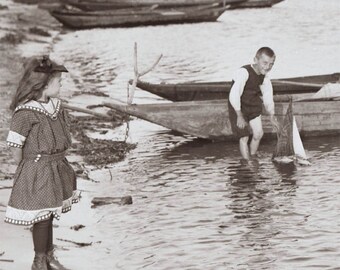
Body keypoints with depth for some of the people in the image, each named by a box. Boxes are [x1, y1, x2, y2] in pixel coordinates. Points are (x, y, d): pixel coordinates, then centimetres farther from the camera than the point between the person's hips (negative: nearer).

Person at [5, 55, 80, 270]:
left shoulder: (57, 106, 3)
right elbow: (16, 146, -16)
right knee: (42, 218, 2)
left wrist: (57, 161, 12)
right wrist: (26, 168, -3)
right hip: (37, 172, -7)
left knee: (49, 216, 19)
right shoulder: (26, 113, -22)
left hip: (56, 169, 7)